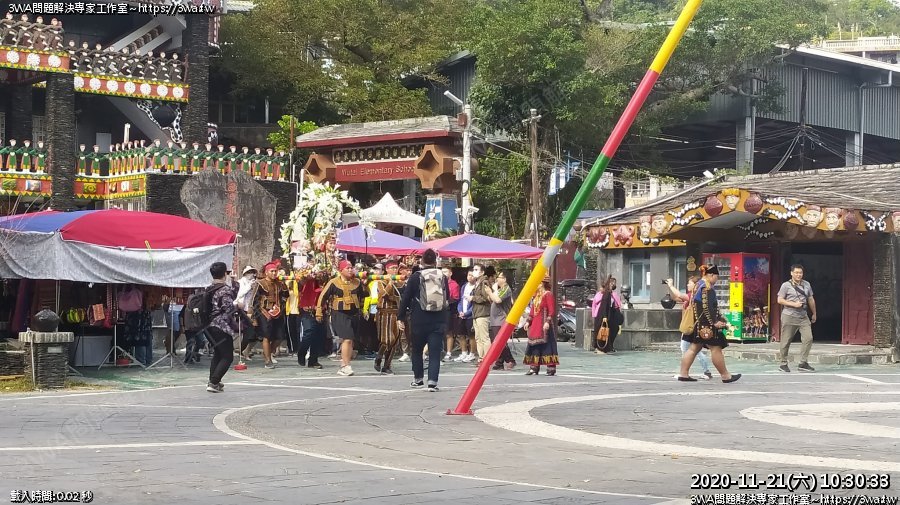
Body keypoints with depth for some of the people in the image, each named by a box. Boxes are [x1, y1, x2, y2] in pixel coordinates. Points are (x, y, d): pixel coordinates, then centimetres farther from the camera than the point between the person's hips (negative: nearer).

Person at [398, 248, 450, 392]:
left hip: (419, 321, -1)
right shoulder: (443, 278, 3)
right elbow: (448, 297, 15)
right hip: (438, 321, 1)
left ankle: (418, 378, 25)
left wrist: (400, 317, 3)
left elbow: (405, 298, -3)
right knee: (435, 352, 1)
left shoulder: (415, 277, -4)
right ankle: (432, 381, -11)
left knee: (417, 350, 17)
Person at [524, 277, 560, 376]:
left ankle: (551, 368, -5)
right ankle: (534, 367, 11)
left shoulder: (548, 294, -9)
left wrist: (548, 322, -22)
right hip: (535, 325, 9)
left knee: (547, 345, -8)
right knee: (534, 345, 7)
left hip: (543, 325, -9)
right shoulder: (536, 295, 17)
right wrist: (528, 321, 16)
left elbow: (552, 311, -15)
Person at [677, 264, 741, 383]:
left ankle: (683, 374, 7)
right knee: (716, 348, -4)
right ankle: (725, 376, 1)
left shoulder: (698, 285, 17)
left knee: (694, 348, 9)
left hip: (697, 323, 10)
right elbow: (707, 307, -22)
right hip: (707, 324, -10)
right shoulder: (707, 287, -15)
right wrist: (715, 322, -22)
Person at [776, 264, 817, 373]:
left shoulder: (806, 285, 11)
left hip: (803, 316, 4)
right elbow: (780, 300, -7)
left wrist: (814, 314, 26)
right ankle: (783, 364, 14)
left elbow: (811, 300, 21)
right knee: (786, 341, 1)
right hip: (789, 316, -4)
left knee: (808, 338, -9)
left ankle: (803, 363, -3)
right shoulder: (786, 285, -3)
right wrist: (793, 304, -15)